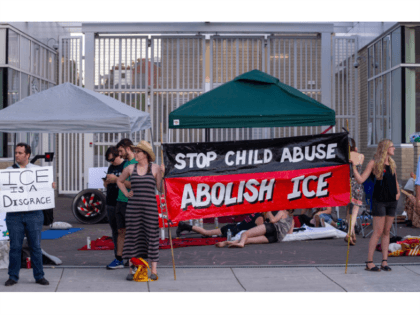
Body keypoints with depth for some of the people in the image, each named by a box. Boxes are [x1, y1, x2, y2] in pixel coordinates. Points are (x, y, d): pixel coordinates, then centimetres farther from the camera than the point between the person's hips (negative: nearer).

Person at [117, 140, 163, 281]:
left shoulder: (155, 168, 1)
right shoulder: (130, 168, 8)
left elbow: (160, 188, 0)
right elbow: (119, 181, 25)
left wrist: (162, 174, -13)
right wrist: (126, 193, 11)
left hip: (150, 206, -2)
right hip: (133, 206, 2)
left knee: (152, 236, 0)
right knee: (133, 236, 2)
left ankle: (154, 270, 8)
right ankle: (132, 270, 9)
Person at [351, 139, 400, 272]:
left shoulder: (392, 163, 13)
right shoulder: (374, 163, -5)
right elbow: (360, 180, -10)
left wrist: (398, 192, 9)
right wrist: (354, 166, -18)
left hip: (392, 201, 6)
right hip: (379, 200, -6)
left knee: (387, 231, 7)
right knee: (378, 231, -7)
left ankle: (384, 261, 11)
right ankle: (369, 262, -1)